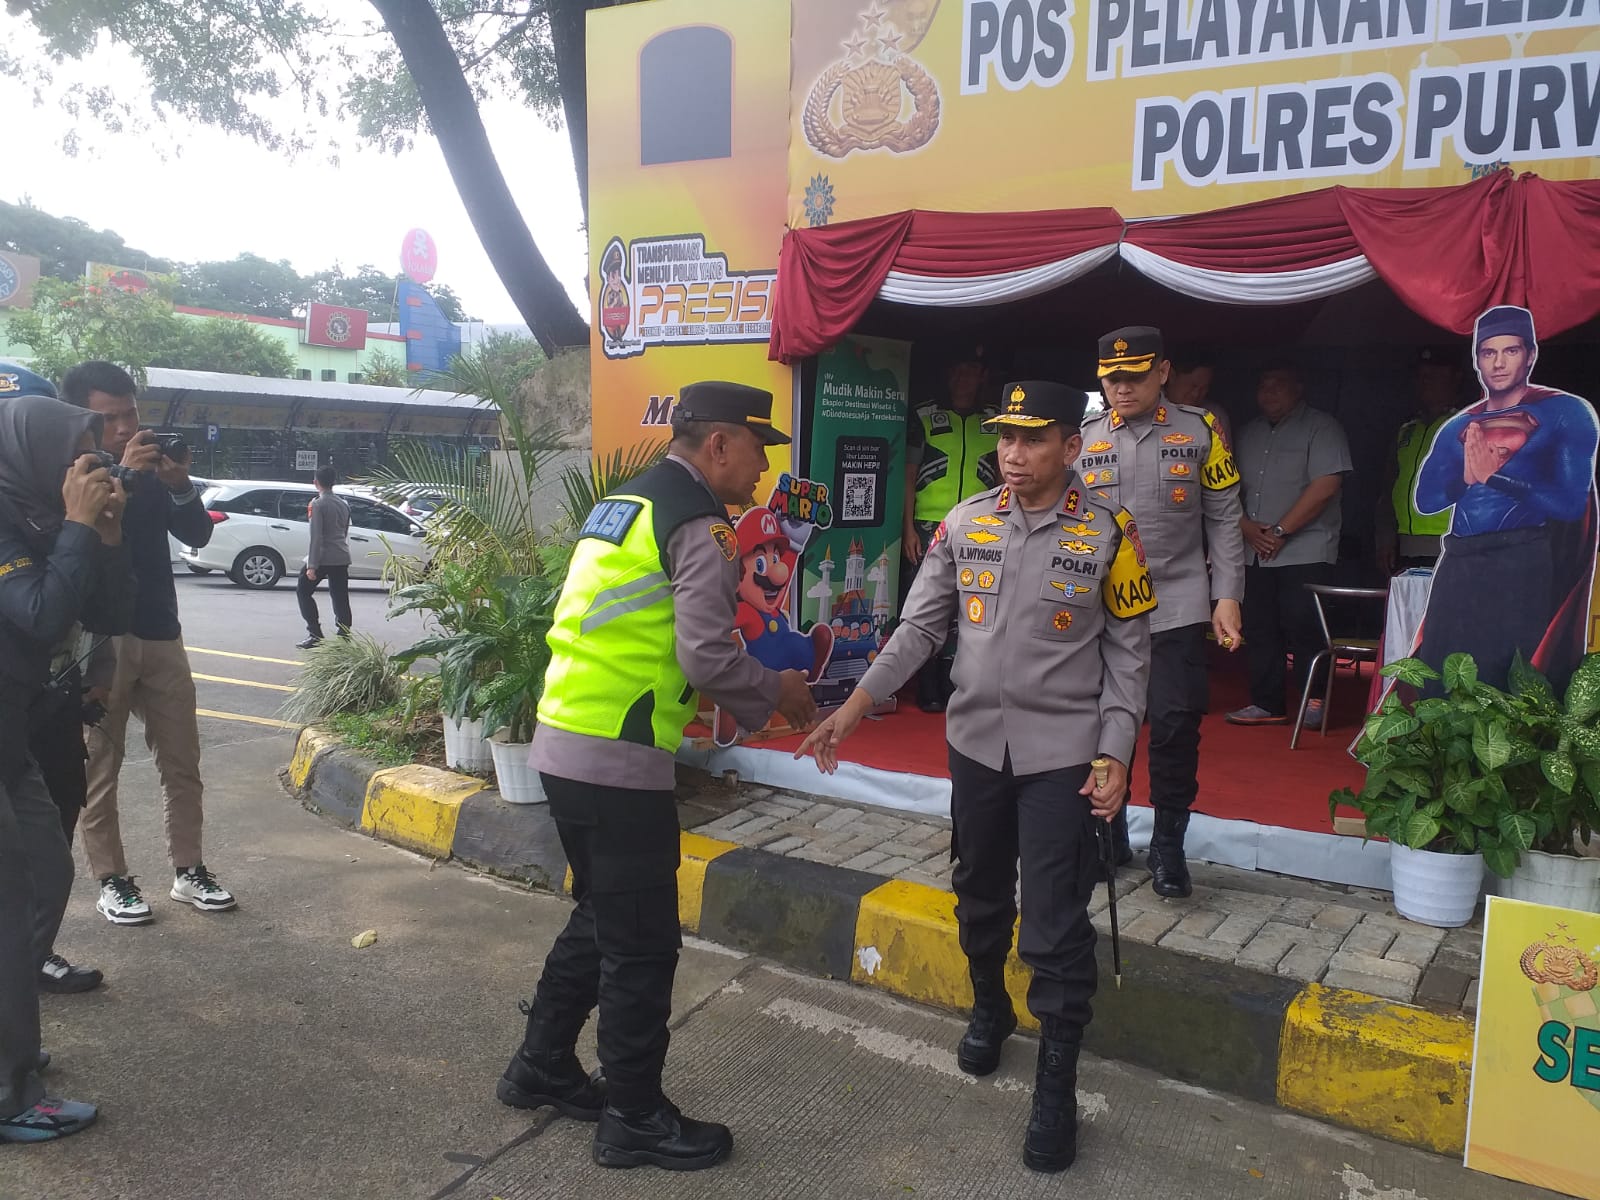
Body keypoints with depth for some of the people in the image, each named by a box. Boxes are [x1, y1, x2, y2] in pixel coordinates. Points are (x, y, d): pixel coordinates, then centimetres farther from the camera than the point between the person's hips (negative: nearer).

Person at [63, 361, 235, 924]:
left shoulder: (150, 466, 10)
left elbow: (197, 535, 3)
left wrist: (178, 485, -15)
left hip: (160, 635, 5)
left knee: (182, 762, 7)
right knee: (100, 767, 0)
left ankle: (188, 871, 17)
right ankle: (112, 881, 10)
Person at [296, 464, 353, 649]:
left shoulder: (318, 504, -10)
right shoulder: (343, 504, 12)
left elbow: (316, 537, -16)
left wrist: (312, 565, -16)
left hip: (322, 557, -6)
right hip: (342, 557, 6)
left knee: (303, 591, 8)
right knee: (340, 597, 7)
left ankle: (315, 633, 0)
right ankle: (344, 636, 2)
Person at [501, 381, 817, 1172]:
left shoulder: (624, 505, 16)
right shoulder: (699, 523, -12)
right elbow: (707, 657, -19)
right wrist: (776, 694, -1)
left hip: (565, 745, 9)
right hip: (618, 760, -9)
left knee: (600, 918, 23)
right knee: (642, 942, 4)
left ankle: (542, 1068, 36)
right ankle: (635, 1118, 19)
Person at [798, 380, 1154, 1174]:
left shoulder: (1108, 532, -7)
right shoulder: (964, 524, 0)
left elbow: (1128, 650, -2)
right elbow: (919, 626, 1)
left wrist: (1115, 754, -9)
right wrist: (858, 703, -10)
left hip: (1063, 752, -3)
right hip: (976, 744, 3)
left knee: (1056, 923, -2)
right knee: (979, 897, 19)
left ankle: (1057, 1084, 15)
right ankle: (989, 1010, 45)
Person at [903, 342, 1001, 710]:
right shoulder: (923, 417, 6)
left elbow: (1003, 479, 16)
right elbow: (908, 476, 4)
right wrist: (908, 528, -4)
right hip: (929, 529, -1)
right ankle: (929, 691, 9)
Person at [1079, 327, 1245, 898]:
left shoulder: (1199, 431, 2)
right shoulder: (1081, 438, 4)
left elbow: (1223, 519, 4)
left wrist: (1228, 596, -2)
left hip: (1177, 607, -1)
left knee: (1175, 726, -1)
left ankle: (1168, 846, 17)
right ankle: (1107, 832, 27)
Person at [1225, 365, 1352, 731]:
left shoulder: (1321, 428, -4)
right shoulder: (1250, 433, 17)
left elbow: (1325, 486, -14)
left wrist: (1280, 531, -14)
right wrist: (1248, 527, -3)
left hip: (1304, 553, -6)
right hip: (1255, 554, 6)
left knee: (1302, 626, -9)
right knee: (1259, 629, 6)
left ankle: (1313, 701, 5)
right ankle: (1267, 703, 15)